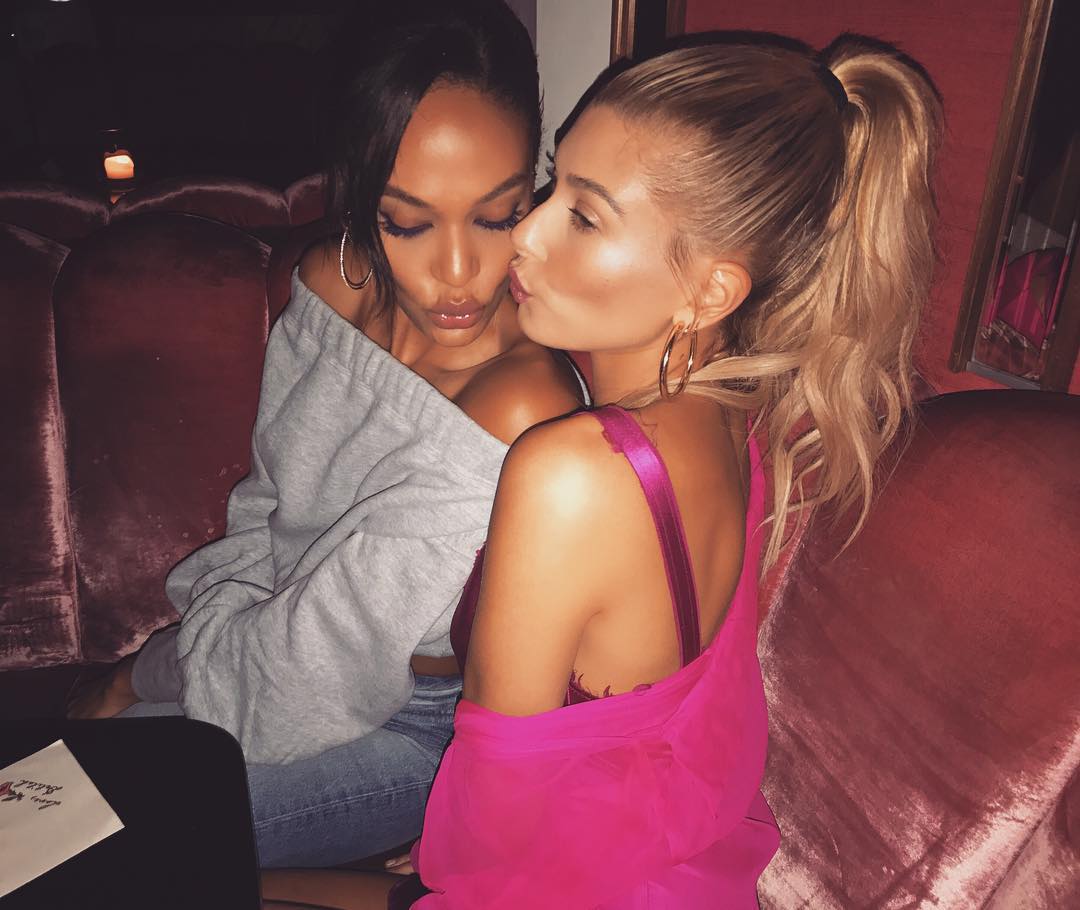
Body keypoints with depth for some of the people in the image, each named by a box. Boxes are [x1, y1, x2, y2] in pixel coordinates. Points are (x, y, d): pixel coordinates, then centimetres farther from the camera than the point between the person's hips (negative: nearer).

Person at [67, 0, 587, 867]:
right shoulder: (330, 284, -11)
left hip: (407, 724, -6)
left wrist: (143, 676, -8)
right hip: (288, 641, 6)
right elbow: (264, 508, 5)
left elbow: (307, 668, -25)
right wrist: (213, 621, -9)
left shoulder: (520, 413, -35)